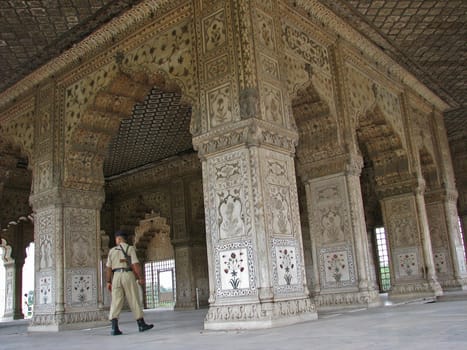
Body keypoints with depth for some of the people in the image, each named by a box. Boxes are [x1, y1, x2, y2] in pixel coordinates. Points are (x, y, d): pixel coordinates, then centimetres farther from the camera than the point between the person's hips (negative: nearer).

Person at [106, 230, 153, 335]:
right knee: (134, 301, 4)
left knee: (116, 302, 0)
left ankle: (114, 327, -12)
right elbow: (136, 264, -9)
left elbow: (108, 268, 8)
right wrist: (141, 278, -5)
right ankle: (141, 324, 10)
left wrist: (108, 282, 11)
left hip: (116, 276, 3)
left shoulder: (112, 251, 11)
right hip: (128, 275, -3)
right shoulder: (130, 248, 0)